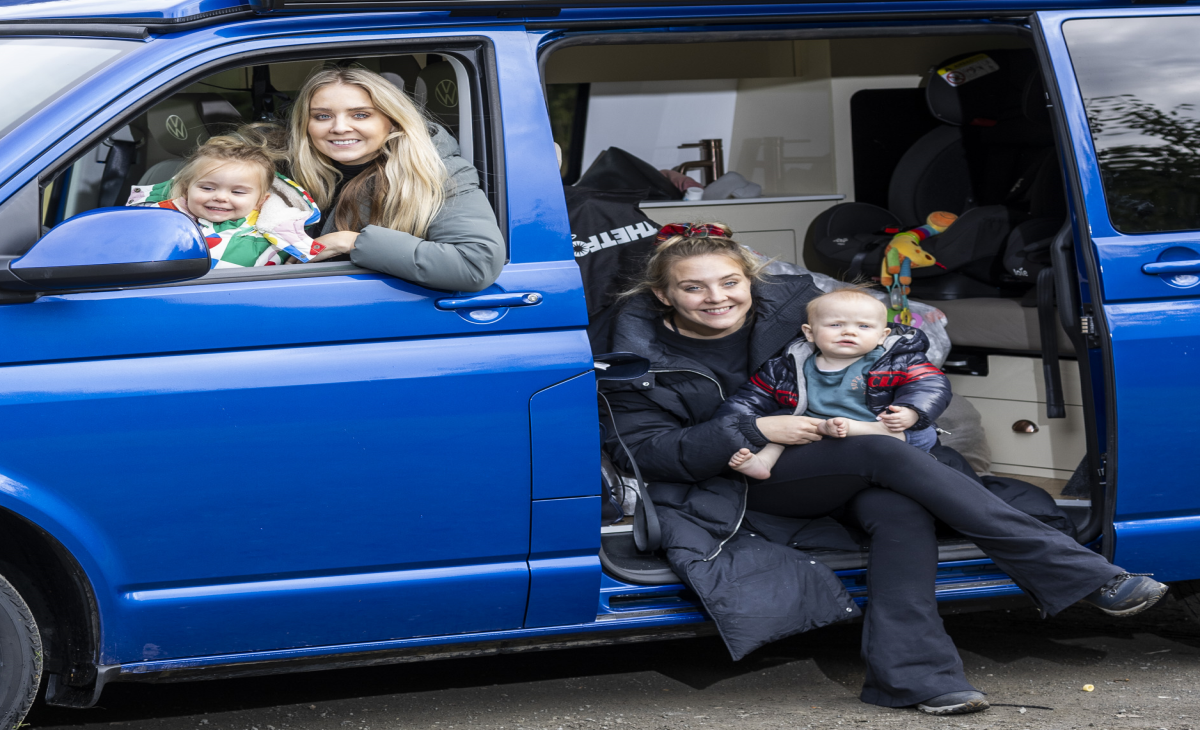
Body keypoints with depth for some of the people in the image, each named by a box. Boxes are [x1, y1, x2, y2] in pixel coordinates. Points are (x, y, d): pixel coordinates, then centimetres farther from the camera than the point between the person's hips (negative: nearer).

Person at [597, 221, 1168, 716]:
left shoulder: (786, 300, -1)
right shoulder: (643, 355, -9)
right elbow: (640, 450, -15)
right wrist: (756, 431, -22)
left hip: (835, 469, 5)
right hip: (730, 487, -5)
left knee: (900, 509, -32)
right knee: (881, 453, -32)